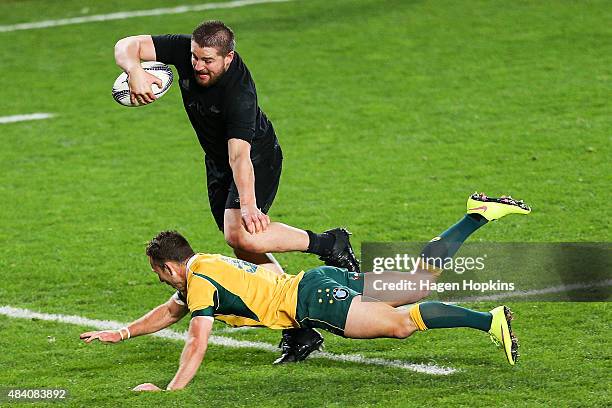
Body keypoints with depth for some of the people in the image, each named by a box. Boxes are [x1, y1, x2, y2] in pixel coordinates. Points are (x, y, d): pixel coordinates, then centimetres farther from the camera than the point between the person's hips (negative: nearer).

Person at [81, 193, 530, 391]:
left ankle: (489, 320, -36)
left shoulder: (200, 282, -7)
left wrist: (171, 390, -20)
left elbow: (197, 344, -17)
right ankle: (481, 213, 5)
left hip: (314, 300, -9)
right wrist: (124, 332, 33)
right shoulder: (208, 263, 21)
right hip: (321, 281, 9)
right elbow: (170, 311, 36)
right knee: (428, 271, 8)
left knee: (400, 323, -24)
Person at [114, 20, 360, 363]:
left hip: (256, 158, -7)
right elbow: (128, 46, -19)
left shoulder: (239, 93, -35)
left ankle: (330, 244, -8)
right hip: (217, 164, 7)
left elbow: (239, 155, -40)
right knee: (247, 253, 4)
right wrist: (135, 71, -40)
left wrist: (248, 204, -48)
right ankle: (300, 331, 10)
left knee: (241, 235, -28)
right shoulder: (185, 51, -19)